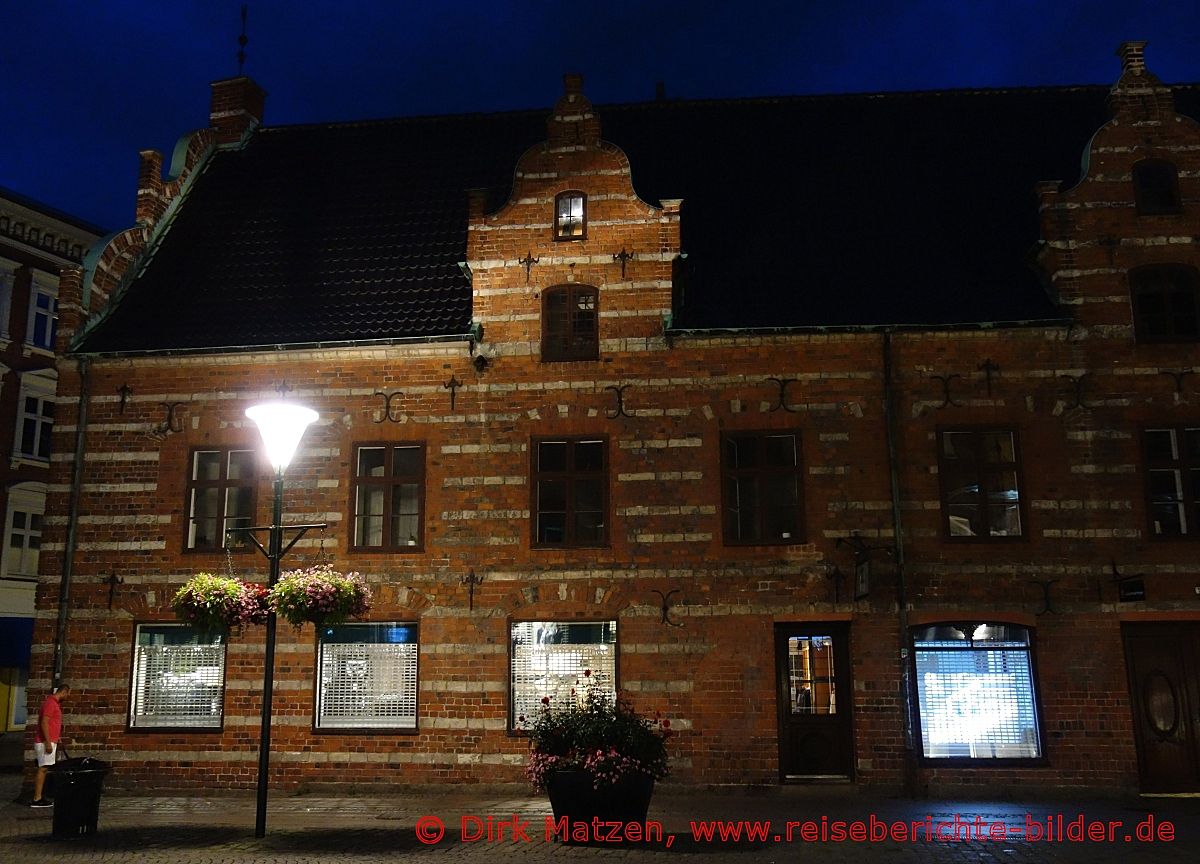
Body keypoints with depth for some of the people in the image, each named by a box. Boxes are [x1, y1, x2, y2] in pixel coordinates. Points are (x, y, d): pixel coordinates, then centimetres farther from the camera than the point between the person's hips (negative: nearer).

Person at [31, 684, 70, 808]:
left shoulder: (55, 703, 16)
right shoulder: (50, 703, -15)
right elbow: (44, 723, -21)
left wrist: (56, 737, 25)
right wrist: (48, 742, -23)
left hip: (49, 741, 10)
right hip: (45, 742, -10)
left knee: (43, 769, 10)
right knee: (42, 769, -8)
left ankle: (39, 796, 12)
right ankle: (37, 799, -7)